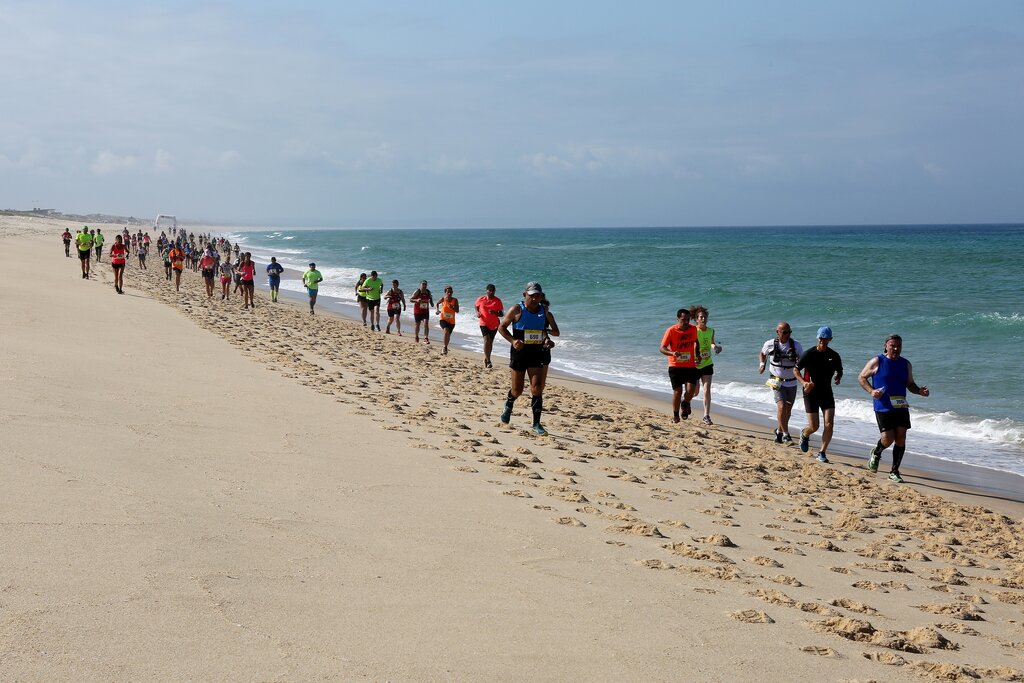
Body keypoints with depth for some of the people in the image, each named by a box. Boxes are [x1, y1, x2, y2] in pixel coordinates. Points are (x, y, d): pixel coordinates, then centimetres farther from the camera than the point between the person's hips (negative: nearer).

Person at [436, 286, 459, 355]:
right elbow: (437, 303, 16)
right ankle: (445, 347, -19)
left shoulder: (455, 300, -5)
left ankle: (444, 348, 38)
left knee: (448, 336, 13)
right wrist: (438, 310, 4)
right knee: (446, 331, -30)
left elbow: (457, 311, -6)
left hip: (451, 321, 3)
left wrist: (452, 307, -23)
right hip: (443, 319, -3)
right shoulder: (443, 299, -7)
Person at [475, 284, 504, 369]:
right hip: (484, 323, -2)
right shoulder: (480, 299, -4)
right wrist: (477, 312, -4)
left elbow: (501, 314, -5)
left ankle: (486, 359, 32)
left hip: (494, 324, 2)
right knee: (486, 340, -19)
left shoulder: (497, 301, -7)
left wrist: (495, 313, -25)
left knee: (490, 342, 14)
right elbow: (476, 306, 16)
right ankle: (488, 360, -18)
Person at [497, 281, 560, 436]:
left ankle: (537, 424, -5)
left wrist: (547, 331, -15)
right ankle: (508, 406, 43)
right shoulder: (517, 310, -5)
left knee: (537, 388, -9)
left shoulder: (545, 311, 4)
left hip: (537, 353, 2)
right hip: (520, 352, -2)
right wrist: (512, 340, -16)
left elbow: (556, 332, 8)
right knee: (517, 390, 7)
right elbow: (501, 327, 0)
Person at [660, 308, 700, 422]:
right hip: (675, 366, -2)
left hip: (690, 366, 2)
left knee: (691, 391, -13)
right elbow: (662, 348, -12)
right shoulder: (671, 331, -11)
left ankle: (685, 403, 22)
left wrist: (697, 356, 16)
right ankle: (675, 415, 19)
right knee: (677, 391, -2)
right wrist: (672, 353, -31)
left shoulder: (693, 329, -1)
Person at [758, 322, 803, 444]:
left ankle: (779, 431, 35)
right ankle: (786, 435, -12)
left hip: (791, 383, 3)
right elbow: (762, 353, 13)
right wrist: (762, 364, -5)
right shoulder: (770, 344, -8)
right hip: (777, 382, -3)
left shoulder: (796, 345, -7)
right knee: (781, 407, -20)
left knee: (787, 411, 11)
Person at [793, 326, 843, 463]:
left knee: (829, 424, -11)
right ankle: (804, 434, 34)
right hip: (811, 393, -3)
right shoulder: (809, 354, -8)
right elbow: (796, 370, -2)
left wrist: (838, 377, -7)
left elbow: (839, 371, 17)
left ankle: (822, 453, 2)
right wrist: (803, 382, -19)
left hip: (827, 393, 3)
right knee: (813, 427, -3)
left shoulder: (834, 356, 1)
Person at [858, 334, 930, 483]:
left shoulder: (906, 364, 10)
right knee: (888, 439, -8)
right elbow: (862, 377, 3)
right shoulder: (877, 362, -3)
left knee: (901, 439, -3)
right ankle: (876, 453, 28)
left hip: (901, 407, 4)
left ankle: (894, 471, 10)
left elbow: (910, 384, 18)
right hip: (883, 408, -4)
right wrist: (871, 391, -14)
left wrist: (920, 391, -3)